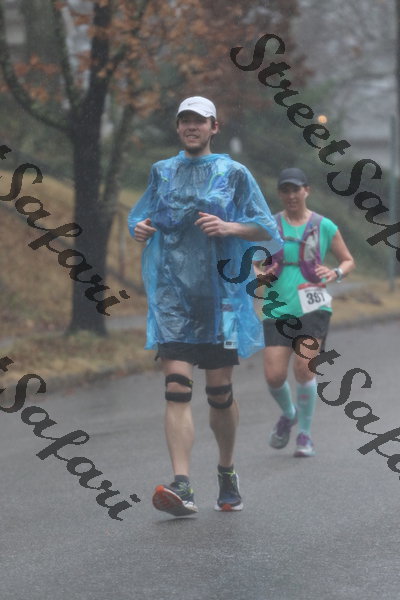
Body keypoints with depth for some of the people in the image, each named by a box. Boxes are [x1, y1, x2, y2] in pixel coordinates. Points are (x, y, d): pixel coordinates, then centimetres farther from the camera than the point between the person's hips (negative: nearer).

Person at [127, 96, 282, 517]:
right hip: (171, 293, 1)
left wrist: (229, 227, -15)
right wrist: (140, 229, 2)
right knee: (176, 390, -12)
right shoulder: (161, 172, 14)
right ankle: (182, 487, -20)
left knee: (219, 392, 5)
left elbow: (267, 229, 3)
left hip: (219, 294, -1)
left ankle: (227, 474, 28)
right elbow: (140, 218, 26)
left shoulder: (233, 174, 5)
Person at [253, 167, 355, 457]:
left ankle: (305, 435, 1)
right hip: (278, 310, 2)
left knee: (304, 367, -18)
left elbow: (349, 261, 13)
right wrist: (260, 274, -11)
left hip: (313, 308, -2)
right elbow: (255, 265, 12)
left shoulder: (324, 226, 3)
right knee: (274, 376, -8)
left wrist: (336, 273, -9)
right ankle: (288, 414, 27)